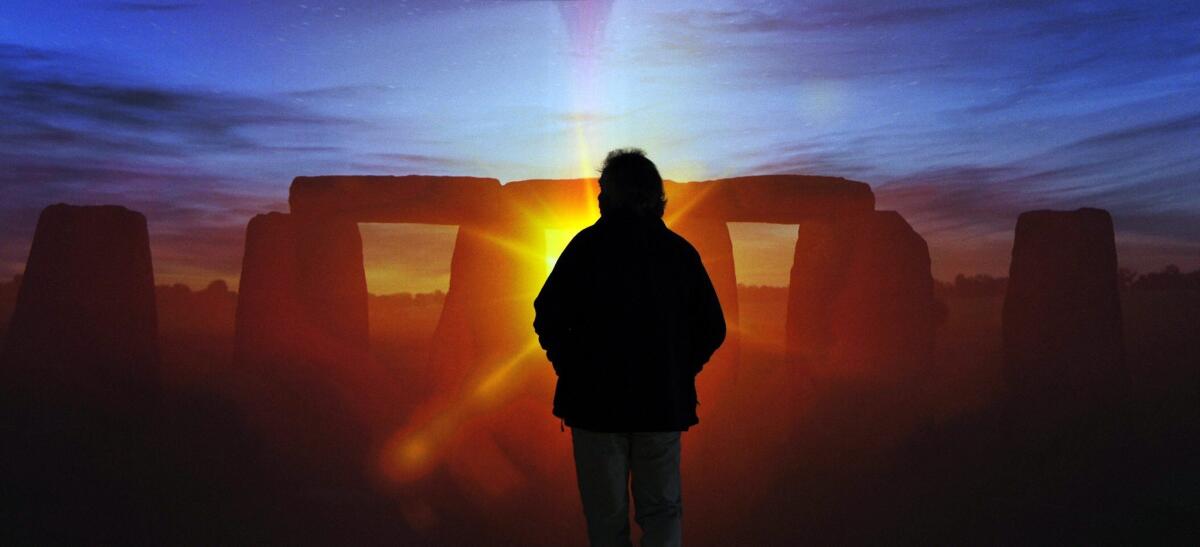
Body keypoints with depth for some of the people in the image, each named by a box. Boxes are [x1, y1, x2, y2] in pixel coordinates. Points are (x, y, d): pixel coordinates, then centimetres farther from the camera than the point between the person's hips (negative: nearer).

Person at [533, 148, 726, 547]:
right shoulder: (681, 252, 3)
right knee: (662, 509, 12)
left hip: (596, 400, -2)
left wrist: (573, 371, 4)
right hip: (663, 404, 2)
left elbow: (548, 319, -9)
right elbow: (712, 329, 3)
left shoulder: (587, 245, -5)